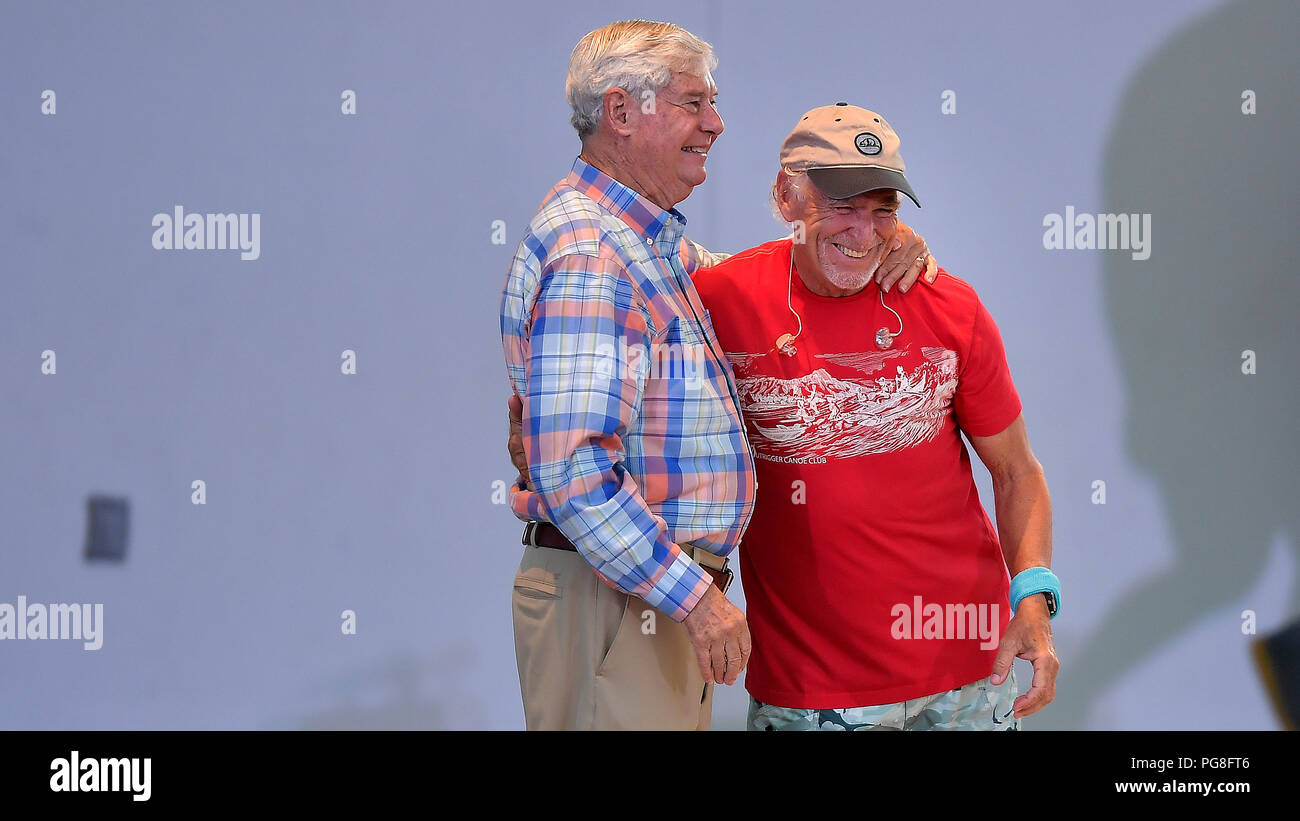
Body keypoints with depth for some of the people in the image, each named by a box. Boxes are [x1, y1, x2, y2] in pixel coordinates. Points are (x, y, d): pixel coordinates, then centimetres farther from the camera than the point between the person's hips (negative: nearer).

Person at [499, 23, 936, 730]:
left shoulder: (655, 242, 15)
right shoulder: (588, 256, -18)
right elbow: (574, 473, -25)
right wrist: (695, 595, -23)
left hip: (669, 589, 10)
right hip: (614, 595, -10)